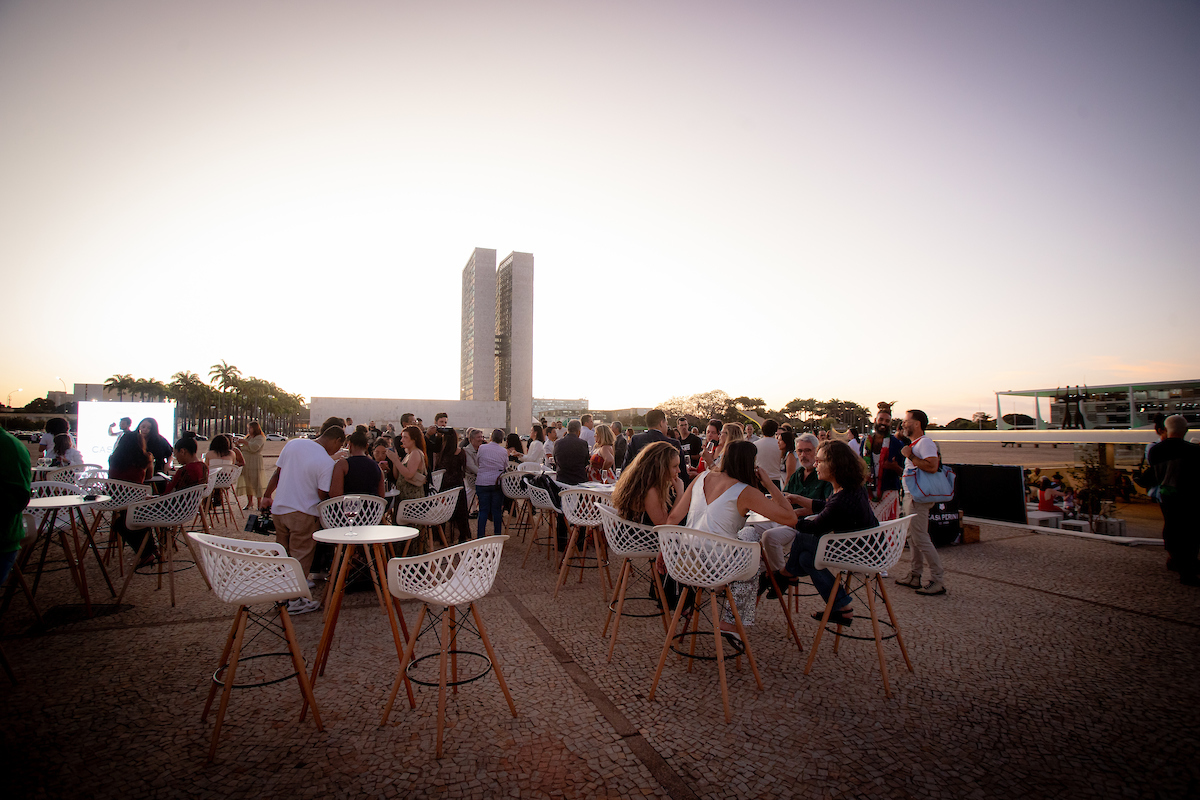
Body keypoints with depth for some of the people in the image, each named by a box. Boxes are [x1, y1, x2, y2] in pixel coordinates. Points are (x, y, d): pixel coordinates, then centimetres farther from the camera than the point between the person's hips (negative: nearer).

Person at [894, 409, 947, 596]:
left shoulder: (925, 442, -15)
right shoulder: (914, 444, 17)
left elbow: (932, 466, -30)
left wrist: (910, 456, -22)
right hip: (911, 496, 11)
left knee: (921, 539, -7)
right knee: (912, 537, 14)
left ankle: (937, 581, 1)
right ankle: (915, 576, 22)